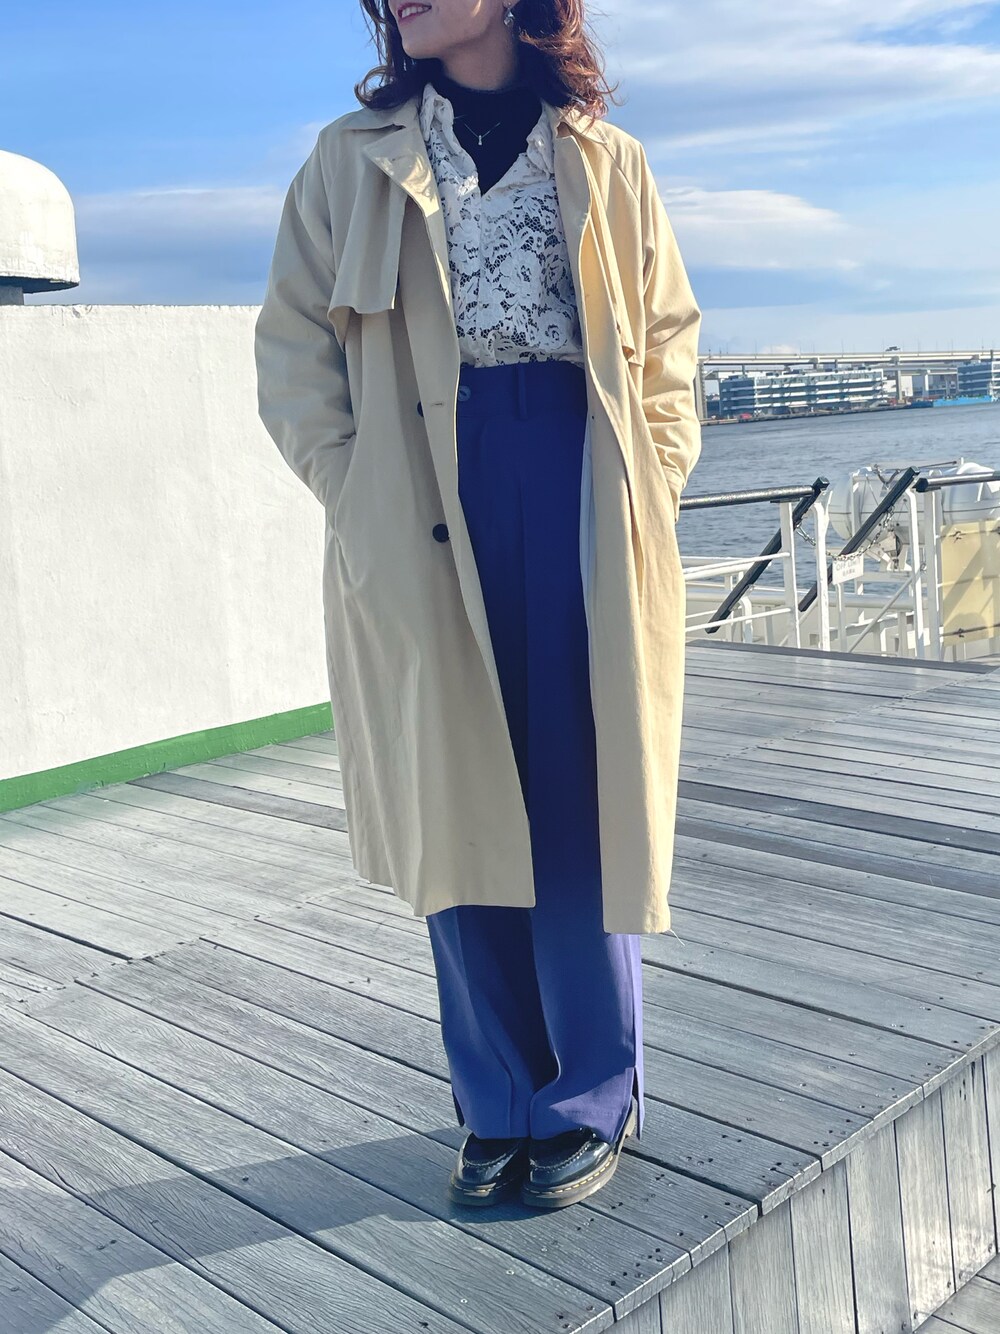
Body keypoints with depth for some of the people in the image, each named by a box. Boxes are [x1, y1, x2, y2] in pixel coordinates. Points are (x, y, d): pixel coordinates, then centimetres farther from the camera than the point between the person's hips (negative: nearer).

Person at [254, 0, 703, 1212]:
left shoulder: (606, 165, 13)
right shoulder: (352, 165, 10)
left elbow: (669, 345, 14)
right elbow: (292, 352, 8)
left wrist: (648, 498, 1)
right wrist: (360, 501, -5)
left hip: (581, 506, 0)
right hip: (426, 521, 0)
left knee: (584, 803, 1)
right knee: (460, 808, 3)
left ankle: (591, 1102, 15)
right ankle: (500, 1105, 18)